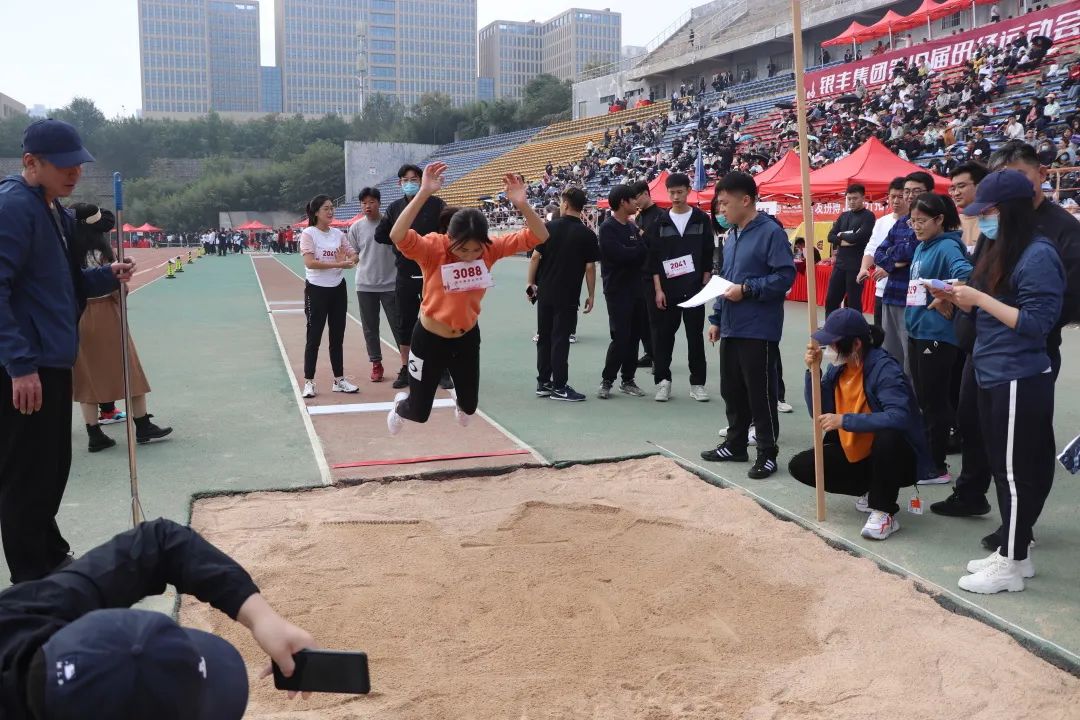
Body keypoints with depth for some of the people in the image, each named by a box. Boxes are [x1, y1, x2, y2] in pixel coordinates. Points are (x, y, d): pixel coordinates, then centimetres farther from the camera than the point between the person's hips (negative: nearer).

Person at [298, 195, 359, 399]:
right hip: (316, 290, -5)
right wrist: (338, 264, -25)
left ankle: (339, 380, 19)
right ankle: (309, 382, 8)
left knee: (338, 336, 11)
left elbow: (354, 257, 7)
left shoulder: (338, 233, 7)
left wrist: (349, 259, -17)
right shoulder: (308, 233, -9)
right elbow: (310, 263, -20)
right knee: (314, 337, 0)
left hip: (338, 289, 6)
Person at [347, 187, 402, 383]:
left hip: (390, 284, -2)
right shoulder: (356, 227, 4)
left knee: (398, 325, 1)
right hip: (365, 285, 2)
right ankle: (376, 364, 19)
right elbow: (354, 255, 11)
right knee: (370, 327, 8)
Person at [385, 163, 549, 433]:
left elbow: (538, 237, -19)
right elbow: (398, 236, -47)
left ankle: (460, 405, 60)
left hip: (467, 338, 3)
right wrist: (424, 193, -54)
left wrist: (522, 204, -37)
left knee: (470, 406, 21)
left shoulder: (490, 249, -16)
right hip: (430, 340, -3)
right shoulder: (432, 248, -27)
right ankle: (400, 407, 49)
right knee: (419, 412, 11)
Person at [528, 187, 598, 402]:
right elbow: (590, 267, -7)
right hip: (568, 296, -3)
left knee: (544, 337, 12)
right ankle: (559, 387, 4)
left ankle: (543, 383, 19)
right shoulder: (587, 235, -7)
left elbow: (535, 257, -2)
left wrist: (531, 283, 9)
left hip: (545, 293, 3)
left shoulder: (549, 227, -2)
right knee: (560, 339, 1)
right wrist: (591, 295, 2)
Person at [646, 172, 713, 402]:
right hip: (666, 289, 1)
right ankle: (663, 380, 12)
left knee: (695, 335, 4)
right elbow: (653, 258, 3)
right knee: (663, 335, 2)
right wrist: (658, 289, -4)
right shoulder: (660, 222, 5)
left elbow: (708, 256, 4)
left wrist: (705, 284, -2)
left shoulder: (702, 220, 4)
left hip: (694, 289, 0)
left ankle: (697, 382, 12)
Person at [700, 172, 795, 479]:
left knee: (760, 393, -1)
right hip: (731, 327, 8)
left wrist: (747, 289, -20)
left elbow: (785, 276, -18)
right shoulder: (731, 236, 14)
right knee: (732, 390, 16)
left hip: (758, 329, -8)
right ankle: (735, 444, 30)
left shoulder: (771, 232, -12)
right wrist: (716, 319, 17)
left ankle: (767, 454, 10)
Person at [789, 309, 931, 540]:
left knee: (887, 435, -39)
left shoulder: (884, 368, -25)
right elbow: (820, 413, 0)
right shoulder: (837, 368, -3)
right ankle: (870, 490, 11)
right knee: (799, 466, -4)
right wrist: (813, 371, -11)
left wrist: (844, 420, -37)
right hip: (856, 456, 7)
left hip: (898, 459, -7)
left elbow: (899, 417, -38)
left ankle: (884, 513, -19)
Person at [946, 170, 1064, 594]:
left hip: (1020, 381, -9)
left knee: (1016, 471, 0)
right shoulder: (999, 250, 12)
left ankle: (1011, 566, 10)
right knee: (1004, 468, 16)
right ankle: (1012, 551, 27)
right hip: (993, 377, 9)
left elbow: (1037, 322, -20)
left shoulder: (1038, 255, -16)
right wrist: (965, 302, 0)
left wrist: (979, 299, -20)